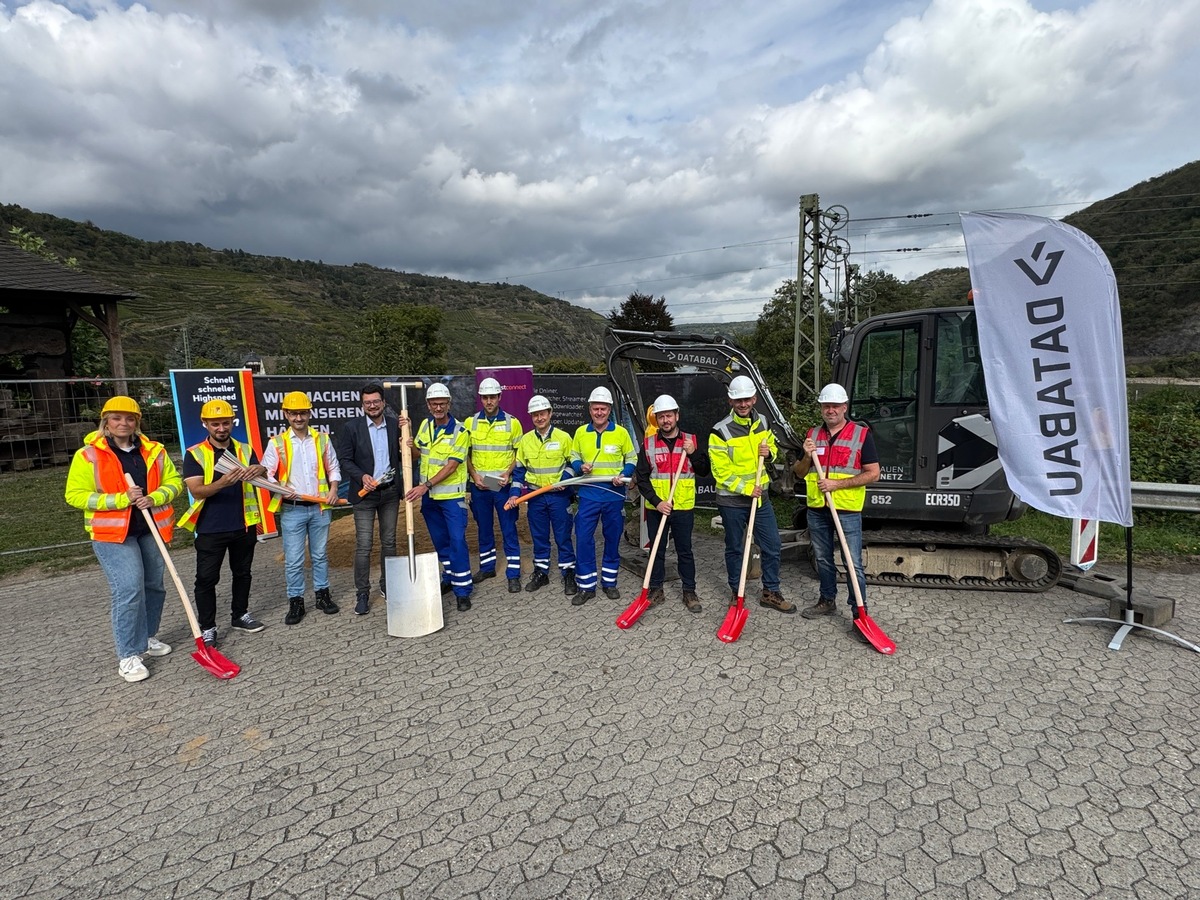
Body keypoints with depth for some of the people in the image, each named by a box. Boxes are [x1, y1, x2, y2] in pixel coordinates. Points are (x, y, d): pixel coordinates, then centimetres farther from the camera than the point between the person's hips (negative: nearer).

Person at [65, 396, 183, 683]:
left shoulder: (154, 451, 4)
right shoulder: (88, 455, -6)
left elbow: (173, 482, 7)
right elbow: (75, 495, -8)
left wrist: (154, 498, -14)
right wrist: (121, 499, -19)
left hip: (151, 530, 5)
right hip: (112, 533, -4)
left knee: (154, 586, 13)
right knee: (129, 589, -13)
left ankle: (146, 638, 33)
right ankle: (128, 655, -1)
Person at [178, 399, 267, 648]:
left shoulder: (245, 450, 4)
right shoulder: (194, 454, -5)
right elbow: (196, 490, -15)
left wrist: (260, 470, -29)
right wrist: (222, 483, -35)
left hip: (244, 526, 3)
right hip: (210, 529, -3)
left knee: (242, 573, 16)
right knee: (206, 579, 4)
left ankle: (240, 615, 32)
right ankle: (207, 628, 17)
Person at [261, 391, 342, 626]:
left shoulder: (322, 439, 5)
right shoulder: (277, 443, -2)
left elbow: (333, 467, 13)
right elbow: (265, 474, -1)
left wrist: (333, 489, -3)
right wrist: (280, 489, -19)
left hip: (320, 508, 2)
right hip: (292, 510, -2)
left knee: (320, 554, 14)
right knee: (293, 560, 3)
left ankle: (322, 594, 27)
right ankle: (296, 602, 15)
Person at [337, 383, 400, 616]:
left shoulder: (395, 425, 2)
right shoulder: (352, 428, -4)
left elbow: (403, 457, 7)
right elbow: (344, 460, -4)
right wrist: (362, 476, -19)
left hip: (390, 492, 3)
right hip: (365, 493, -3)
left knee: (389, 542, 13)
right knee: (364, 545, -2)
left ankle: (387, 585, 28)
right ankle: (362, 593, 10)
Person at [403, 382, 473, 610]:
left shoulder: (459, 431, -15)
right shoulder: (425, 425, 5)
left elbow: (451, 466, -20)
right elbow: (417, 451, 17)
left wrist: (426, 485, -26)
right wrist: (409, 443, -4)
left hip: (452, 495, -6)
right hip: (428, 496, 6)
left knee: (457, 541, -7)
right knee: (440, 541, 16)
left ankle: (463, 590, 0)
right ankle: (449, 578, 32)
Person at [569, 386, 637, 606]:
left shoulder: (621, 432, -2)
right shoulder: (581, 432, 3)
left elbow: (632, 459, 4)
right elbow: (574, 458, 12)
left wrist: (623, 475, -14)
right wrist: (580, 467, -10)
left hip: (614, 494, -1)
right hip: (588, 494, 1)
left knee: (613, 539, 10)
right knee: (583, 539, -3)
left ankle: (609, 582, 27)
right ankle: (586, 586, 10)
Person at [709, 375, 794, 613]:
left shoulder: (762, 422, 4)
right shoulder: (721, 431, -14)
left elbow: (773, 447, 20)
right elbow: (721, 473, -15)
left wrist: (769, 453, -4)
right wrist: (746, 489, -20)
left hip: (760, 497, 5)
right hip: (732, 500, -5)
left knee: (772, 546, 9)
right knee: (734, 549, 10)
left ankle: (770, 593, 25)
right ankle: (737, 593, 26)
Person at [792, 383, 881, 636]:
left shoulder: (861, 434, -5)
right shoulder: (812, 434, 8)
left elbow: (873, 473, -9)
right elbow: (799, 473, 12)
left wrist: (837, 484, -16)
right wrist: (806, 457, -9)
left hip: (847, 510, -5)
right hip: (817, 509, 5)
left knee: (854, 564, -4)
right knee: (823, 559, 17)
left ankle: (860, 614, 5)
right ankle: (828, 601, 33)